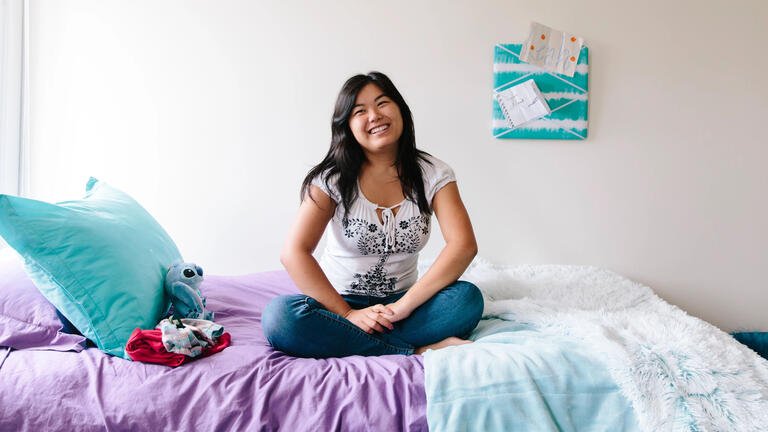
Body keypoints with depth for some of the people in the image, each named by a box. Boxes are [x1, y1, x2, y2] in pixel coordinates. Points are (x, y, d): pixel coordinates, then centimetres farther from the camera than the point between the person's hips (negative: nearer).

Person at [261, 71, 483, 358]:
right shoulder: (333, 178, -6)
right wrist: (347, 314, -22)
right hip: (339, 301, 0)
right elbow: (294, 253, -15)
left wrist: (404, 305, -23)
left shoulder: (433, 174, -2)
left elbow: (464, 245, -15)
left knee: (469, 298, -26)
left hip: (400, 303, 1)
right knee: (279, 316, -32)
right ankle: (420, 350, -29)